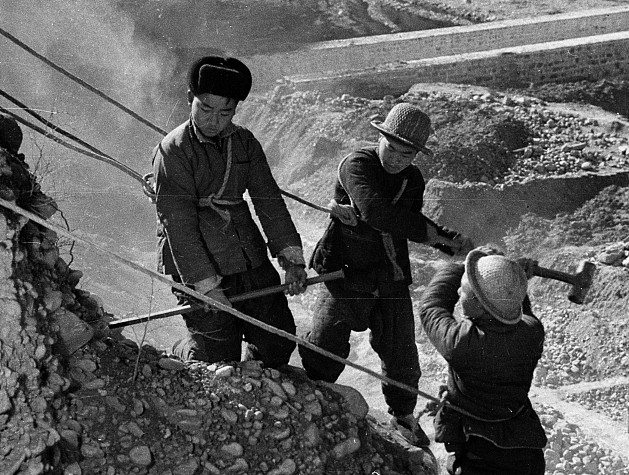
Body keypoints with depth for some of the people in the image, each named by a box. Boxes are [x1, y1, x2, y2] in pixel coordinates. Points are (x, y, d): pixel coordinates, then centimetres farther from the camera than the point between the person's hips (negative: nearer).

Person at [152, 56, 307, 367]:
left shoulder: (244, 142, 8)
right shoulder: (173, 151, -11)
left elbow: (269, 201, 6)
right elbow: (179, 225, -15)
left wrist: (291, 256, -4)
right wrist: (206, 285, -19)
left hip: (251, 260, 6)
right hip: (199, 268, -6)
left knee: (279, 340, 11)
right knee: (220, 359, -5)